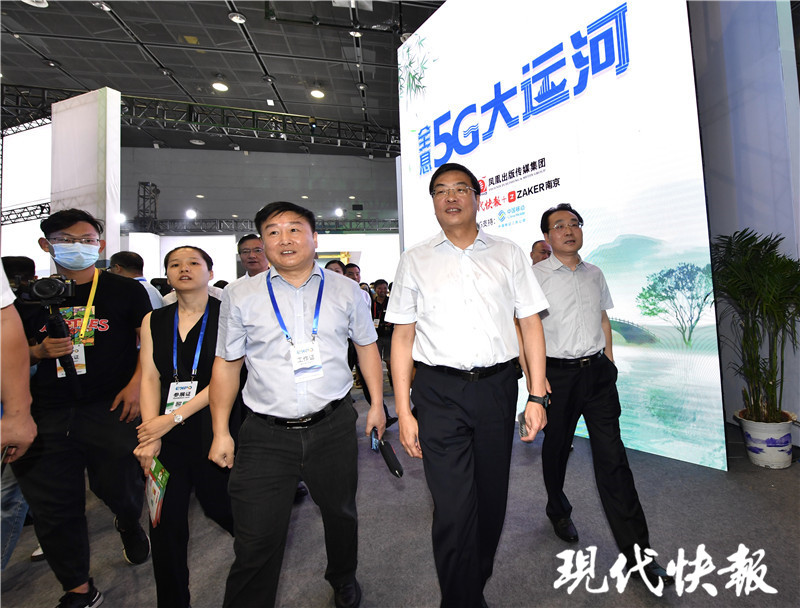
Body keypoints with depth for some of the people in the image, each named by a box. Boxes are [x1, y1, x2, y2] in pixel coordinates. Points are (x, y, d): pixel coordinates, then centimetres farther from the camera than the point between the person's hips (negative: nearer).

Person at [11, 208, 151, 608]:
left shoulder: (124, 290, 1)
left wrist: (136, 383, -12)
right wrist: (39, 351, -4)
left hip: (109, 409, -3)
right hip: (48, 414, 4)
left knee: (119, 489, 2)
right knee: (54, 508, 8)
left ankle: (129, 525, 40)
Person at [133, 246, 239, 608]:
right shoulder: (153, 321, 7)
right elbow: (150, 378, 2)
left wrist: (174, 418, -16)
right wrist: (151, 437, -9)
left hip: (213, 426, -3)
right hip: (165, 431, 4)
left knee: (218, 504, 10)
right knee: (165, 520, 9)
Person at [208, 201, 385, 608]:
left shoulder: (346, 291, 2)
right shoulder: (240, 295, 0)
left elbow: (367, 346, 10)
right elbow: (227, 364, 4)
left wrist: (377, 403, 8)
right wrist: (220, 431, 4)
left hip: (333, 427, 2)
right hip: (265, 436, -1)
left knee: (341, 514, 22)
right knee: (256, 540, 4)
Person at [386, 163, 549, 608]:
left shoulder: (509, 254, 8)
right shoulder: (415, 261, 5)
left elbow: (531, 324, 6)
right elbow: (403, 337, 2)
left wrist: (537, 396, -1)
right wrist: (403, 411, -2)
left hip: (498, 387, 2)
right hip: (438, 392, -1)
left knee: (492, 497, 16)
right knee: (453, 508, -1)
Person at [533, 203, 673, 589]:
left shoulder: (594, 274, 11)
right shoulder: (534, 275, -6)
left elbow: (603, 318, 19)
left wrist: (608, 361, 12)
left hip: (598, 371, 4)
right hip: (557, 373, -3)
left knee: (612, 456, 3)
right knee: (556, 448, 14)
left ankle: (636, 552, 14)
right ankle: (558, 510, 42)